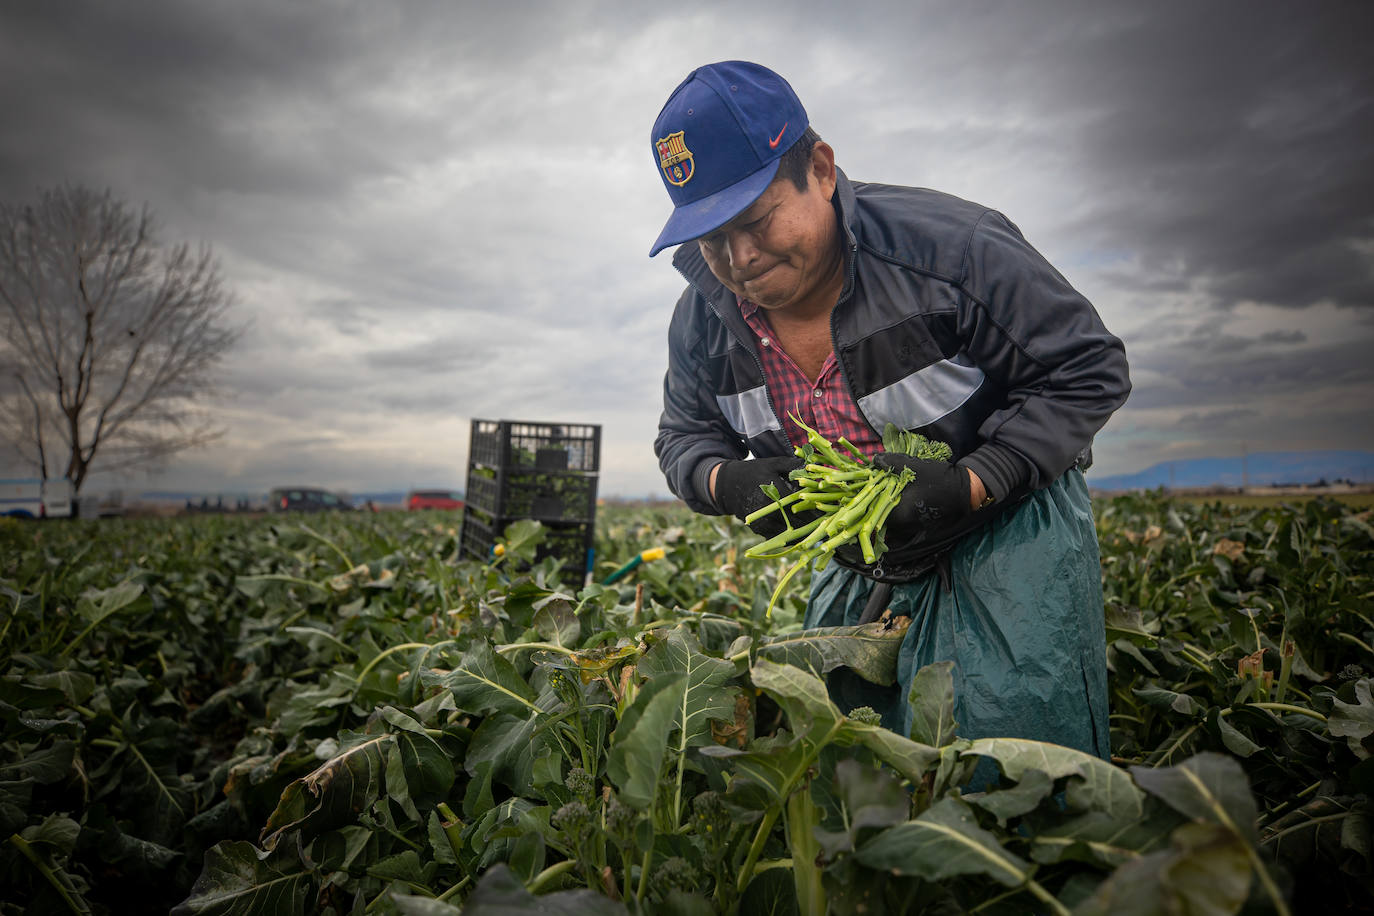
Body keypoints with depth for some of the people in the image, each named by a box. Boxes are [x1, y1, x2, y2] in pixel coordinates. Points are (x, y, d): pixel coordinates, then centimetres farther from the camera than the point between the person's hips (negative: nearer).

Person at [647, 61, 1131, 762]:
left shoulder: (948, 245, -23)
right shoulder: (702, 318, -7)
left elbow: (1088, 370, -15)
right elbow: (684, 439, 7)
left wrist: (969, 485, -28)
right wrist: (732, 483, -19)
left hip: (1008, 539, -4)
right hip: (858, 572, 5)